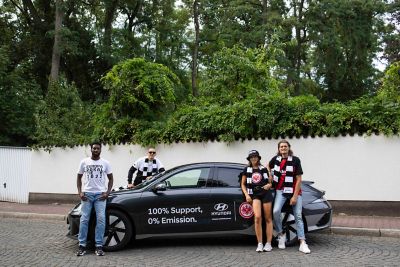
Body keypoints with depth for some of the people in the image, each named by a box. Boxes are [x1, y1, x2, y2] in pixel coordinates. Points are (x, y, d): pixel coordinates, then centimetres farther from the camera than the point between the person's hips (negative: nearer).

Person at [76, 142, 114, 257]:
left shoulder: (105, 163, 6)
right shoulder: (84, 162, 7)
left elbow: (110, 178, 10)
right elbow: (79, 177, 12)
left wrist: (107, 192, -2)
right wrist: (80, 192, -1)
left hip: (100, 194, 0)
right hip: (87, 194, 0)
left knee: (101, 219, -6)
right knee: (84, 219, -1)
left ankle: (99, 246, 0)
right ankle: (82, 245, 6)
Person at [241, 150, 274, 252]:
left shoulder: (264, 169, 11)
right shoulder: (246, 170, 11)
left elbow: (270, 183, 16)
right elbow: (243, 184, 13)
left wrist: (268, 185, -7)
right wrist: (247, 195, 0)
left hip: (266, 194, 1)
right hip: (254, 195, -1)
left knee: (268, 219, 1)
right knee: (257, 217, -17)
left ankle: (268, 243, 7)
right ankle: (260, 244, -10)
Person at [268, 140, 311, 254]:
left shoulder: (295, 160, -6)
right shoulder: (275, 159, 3)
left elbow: (299, 179, -7)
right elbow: (268, 166, 27)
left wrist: (295, 196, -12)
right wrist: (270, 176, 8)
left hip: (294, 191, -1)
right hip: (281, 191, 2)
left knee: (298, 216, -1)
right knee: (276, 211, -20)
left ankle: (302, 243, 2)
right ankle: (281, 235, 1)